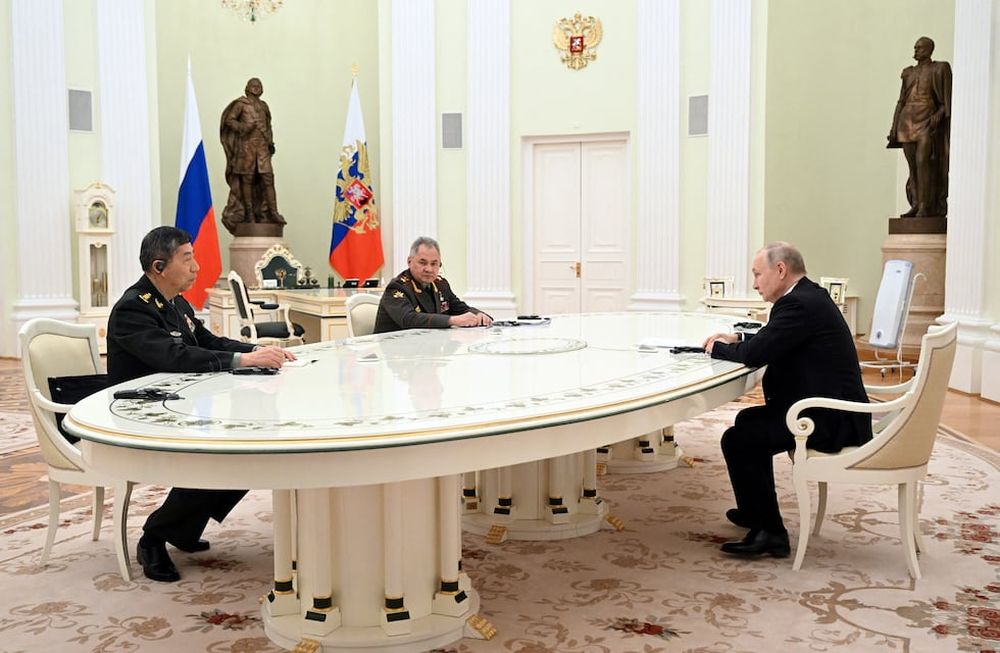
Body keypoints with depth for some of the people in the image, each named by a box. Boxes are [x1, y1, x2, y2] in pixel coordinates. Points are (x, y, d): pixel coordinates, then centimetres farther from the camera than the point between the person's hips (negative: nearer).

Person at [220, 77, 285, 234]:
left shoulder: (263, 105, 19)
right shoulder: (241, 103, 3)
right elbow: (229, 120, -2)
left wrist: (271, 142, 13)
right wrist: (243, 127, -17)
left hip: (262, 145, 4)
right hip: (247, 144, -4)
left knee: (268, 178, -5)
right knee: (247, 178, -1)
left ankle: (273, 212, -8)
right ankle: (249, 212, 3)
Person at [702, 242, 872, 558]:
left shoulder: (799, 304, -19)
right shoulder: (809, 296, 14)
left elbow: (755, 354, -23)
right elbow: (770, 339, 26)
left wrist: (718, 348, -4)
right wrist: (736, 338, 10)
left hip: (832, 420, -11)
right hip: (834, 409, 11)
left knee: (737, 440, -14)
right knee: (748, 419, 24)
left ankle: (769, 532, -4)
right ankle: (757, 511, 36)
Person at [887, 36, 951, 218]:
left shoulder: (939, 69, 1)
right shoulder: (909, 73, 16)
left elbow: (947, 101, -2)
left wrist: (939, 115, -20)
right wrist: (894, 128, 7)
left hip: (928, 122, -5)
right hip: (907, 121, 5)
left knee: (922, 162, -18)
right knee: (912, 165, 3)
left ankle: (925, 206, -16)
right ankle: (916, 206, 6)